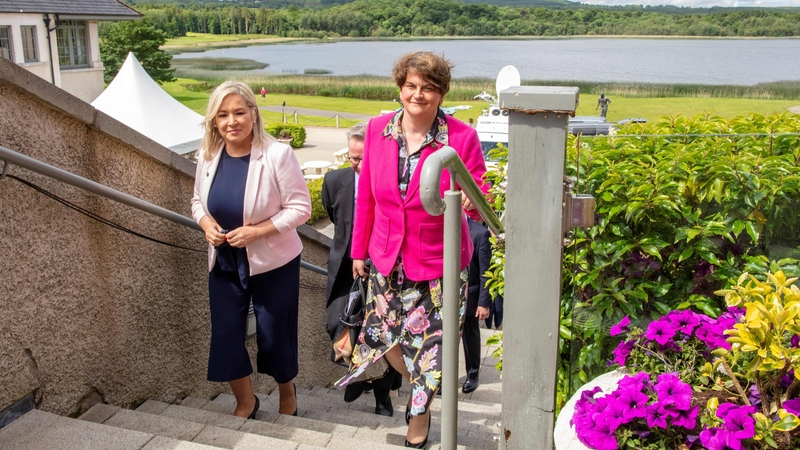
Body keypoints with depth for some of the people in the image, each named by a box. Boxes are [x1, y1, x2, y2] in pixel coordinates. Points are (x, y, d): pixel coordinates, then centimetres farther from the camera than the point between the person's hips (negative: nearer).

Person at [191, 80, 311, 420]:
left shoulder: (277, 154, -19)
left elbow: (300, 207, -16)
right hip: (224, 264, 4)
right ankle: (245, 402, 36)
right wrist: (205, 222, -11)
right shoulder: (208, 156, -4)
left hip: (272, 263, -4)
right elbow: (198, 200, 11)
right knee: (225, 337, 9)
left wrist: (257, 231, -24)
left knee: (273, 337, 10)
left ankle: (287, 394, 42)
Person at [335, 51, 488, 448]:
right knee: (383, 335, 13)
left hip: (437, 262, -3)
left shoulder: (462, 137, -13)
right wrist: (359, 250, 10)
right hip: (387, 259, 3)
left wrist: (469, 198, -32)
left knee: (428, 344, 8)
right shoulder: (377, 129, -3)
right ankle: (419, 383, 47)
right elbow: (366, 196, 5)